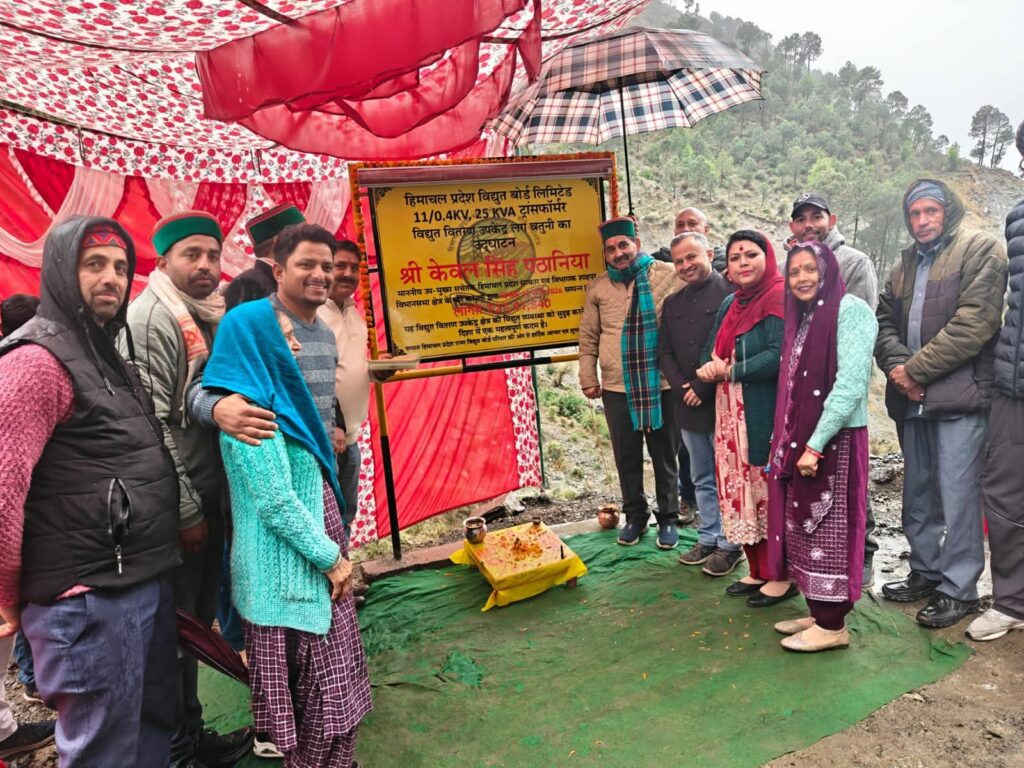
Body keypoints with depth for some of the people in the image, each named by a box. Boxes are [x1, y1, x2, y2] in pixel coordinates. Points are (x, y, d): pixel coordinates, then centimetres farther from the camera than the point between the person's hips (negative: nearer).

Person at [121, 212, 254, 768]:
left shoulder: (206, 316, 11)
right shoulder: (151, 318, -15)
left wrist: (212, 500, 12)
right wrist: (186, 509, -16)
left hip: (209, 496, 8)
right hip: (178, 506, -8)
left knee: (195, 623, 19)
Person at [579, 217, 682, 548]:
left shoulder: (668, 275, -3)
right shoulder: (598, 287, 6)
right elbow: (588, 337, 11)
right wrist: (588, 378, 9)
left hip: (661, 385, -2)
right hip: (616, 388, 2)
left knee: (664, 456, 11)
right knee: (626, 457, 13)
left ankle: (668, 518, 28)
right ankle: (635, 515, 31)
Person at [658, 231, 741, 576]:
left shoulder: (731, 293, -8)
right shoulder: (672, 304, 14)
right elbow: (664, 352, 13)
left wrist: (705, 388, -15)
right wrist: (682, 386, -3)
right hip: (688, 406, 6)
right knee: (702, 479, 15)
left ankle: (730, 544, 16)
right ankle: (708, 538, 28)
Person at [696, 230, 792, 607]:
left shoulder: (779, 299, -10)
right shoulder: (729, 304, 16)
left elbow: (780, 356, -21)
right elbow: (710, 353, 15)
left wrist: (730, 371, -12)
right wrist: (711, 367, -8)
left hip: (767, 416, -8)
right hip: (732, 417, 8)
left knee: (770, 493, 0)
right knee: (742, 492, 11)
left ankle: (782, 576, 15)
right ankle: (758, 571, 25)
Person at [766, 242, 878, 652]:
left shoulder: (850, 310, -10)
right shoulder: (802, 318, 16)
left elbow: (851, 383, -19)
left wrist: (816, 444, -20)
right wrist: (784, 443, 9)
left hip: (834, 442, -8)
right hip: (799, 441, 8)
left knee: (829, 533, 0)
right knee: (805, 530, 13)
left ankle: (833, 625, 13)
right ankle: (818, 613, 25)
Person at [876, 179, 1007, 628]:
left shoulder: (980, 250, -2)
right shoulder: (905, 264, 19)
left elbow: (974, 323, -14)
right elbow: (885, 320, 13)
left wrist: (916, 369, -14)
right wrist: (895, 365, -6)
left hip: (959, 394, -7)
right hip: (912, 398, 7)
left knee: (957, 495, -3)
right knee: (917, 490, 15)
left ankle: (959, 589, 9)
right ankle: (925, 571, 29)